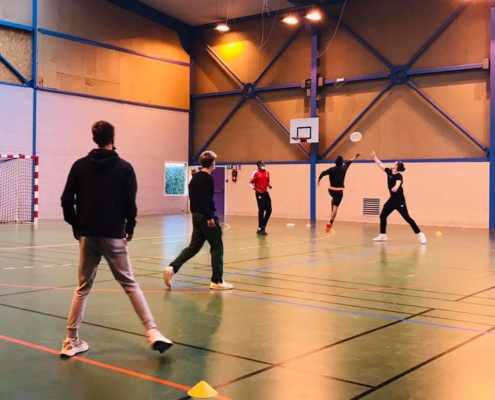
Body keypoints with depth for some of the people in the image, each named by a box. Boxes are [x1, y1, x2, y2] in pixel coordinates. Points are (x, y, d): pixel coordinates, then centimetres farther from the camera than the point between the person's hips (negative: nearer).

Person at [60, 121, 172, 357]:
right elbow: (130, 203, -4)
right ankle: (153, 333, -4)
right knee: (130, 284, 4)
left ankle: (71, 342, 14)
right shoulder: (124, 168, -4)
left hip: (87, 235, 2)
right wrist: (130, 227, 11)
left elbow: (67, 200, 1)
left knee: (83, 288, 12)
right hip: (114, 236, -2)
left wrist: (76, 226, 13)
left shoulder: (80, 166, 2)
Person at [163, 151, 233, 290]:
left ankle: (172, 268, 0)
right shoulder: (208, 178, -15)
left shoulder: (195, 177, 13)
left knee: (194, 246, 12)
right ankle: (217, 281, 4)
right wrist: (210, 217, -21)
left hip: (197, 215, 9)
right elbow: (206, 199, -23)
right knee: (217, 247, 0)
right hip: (205, 216, -9)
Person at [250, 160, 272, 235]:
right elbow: (251, 182, -6)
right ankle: (260, 228, 2)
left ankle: (263, 226, 21)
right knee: (261, 210, -7)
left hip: (266, 193, 7)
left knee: (269, 210, 7)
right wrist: (254, 188, -24)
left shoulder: (267, 173, 10)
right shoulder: (256, 173, -8)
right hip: (259, 193, -7)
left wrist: (269, 186, 0)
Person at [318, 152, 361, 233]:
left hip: (331, 190, 1)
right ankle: (330, 222, -20)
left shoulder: (332, 169, -11)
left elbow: (323, 173, -27)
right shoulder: (344, 168, -2)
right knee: (335, 207, -5)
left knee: (334, 199, 35)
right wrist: (355, 156, 33)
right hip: (339, 191, -1)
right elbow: (349, 162, 16)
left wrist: (318, 180, -14)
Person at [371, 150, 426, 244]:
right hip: (392, 199, 8)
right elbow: (380, 164, 16)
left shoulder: (399, 176, -16)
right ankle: (382, 235, 20)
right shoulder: (389, 172, 5)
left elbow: (398, 184, -37)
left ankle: (420, 235, -5)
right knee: (382, 216, 9)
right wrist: (374, 156, 21)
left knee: (407, 218, -10)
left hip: (399, 200, -8)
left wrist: (395, 187, -58)